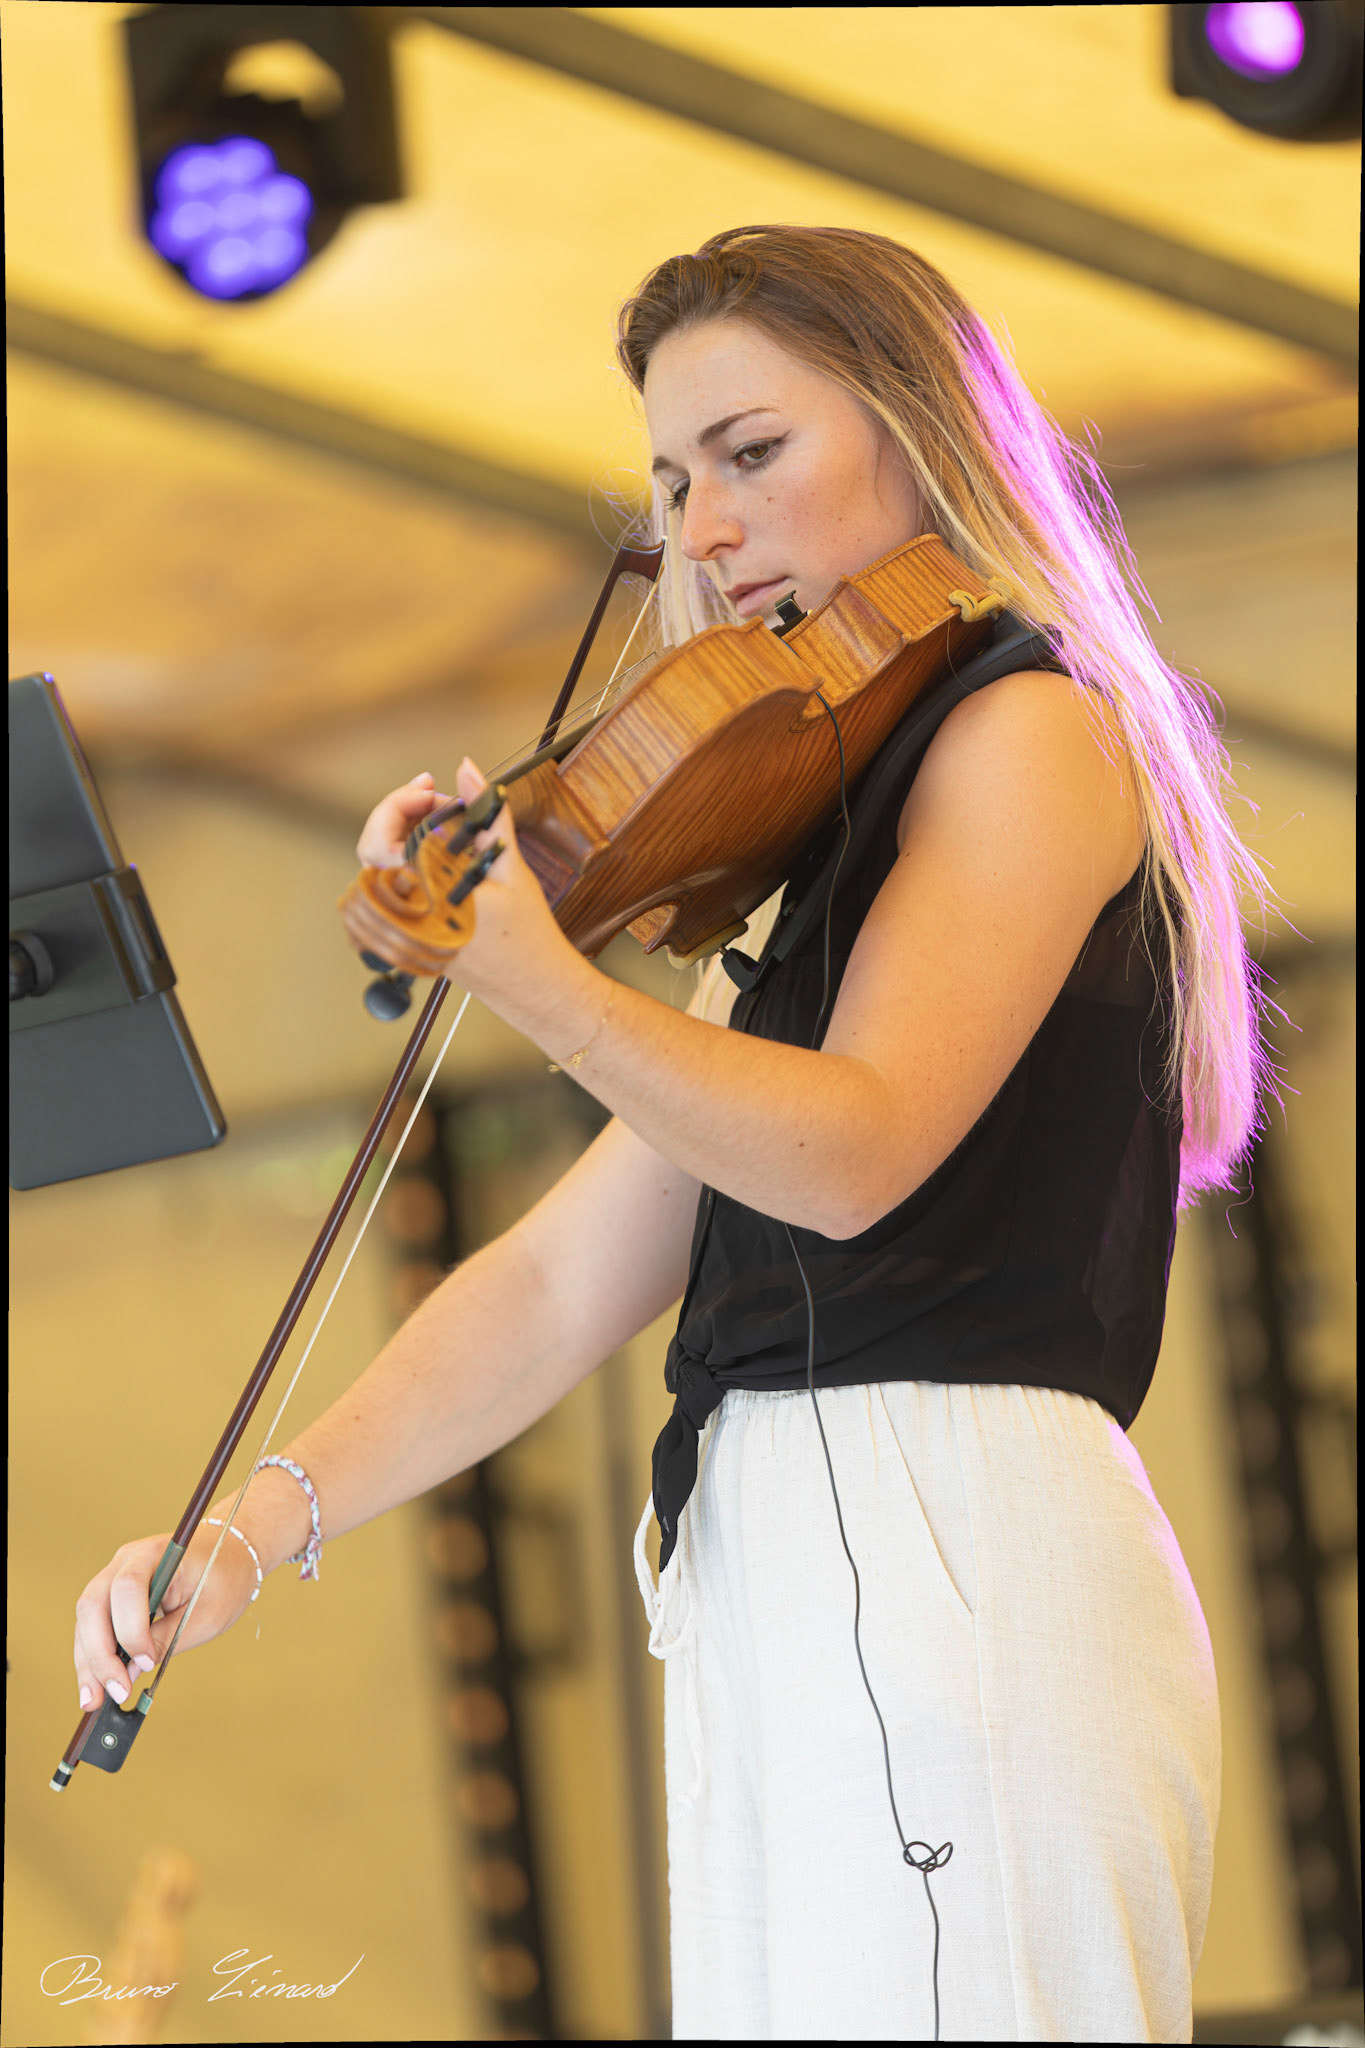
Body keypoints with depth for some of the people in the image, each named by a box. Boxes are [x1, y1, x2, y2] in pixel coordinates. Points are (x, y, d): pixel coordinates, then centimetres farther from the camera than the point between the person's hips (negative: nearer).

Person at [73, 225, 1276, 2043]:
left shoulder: (1033, 734, 0)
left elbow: (854, 1149, -16)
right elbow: (571, 1279, 16)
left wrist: (535, 987, -31)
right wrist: (266, 1520, 5)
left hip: (947, 1549, -8)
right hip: (773, 1612, 8)